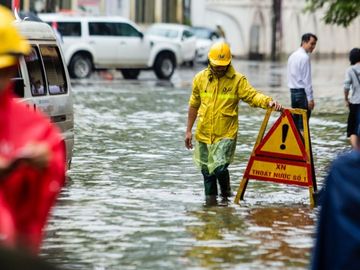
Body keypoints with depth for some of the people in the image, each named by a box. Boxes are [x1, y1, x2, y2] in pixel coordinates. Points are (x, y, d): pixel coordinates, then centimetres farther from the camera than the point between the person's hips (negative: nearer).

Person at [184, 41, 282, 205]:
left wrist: (268, 102, -33)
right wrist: (188, 130, 17)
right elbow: (194, 105, 15)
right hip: (203, 134, 4)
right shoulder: (200, 78, 6)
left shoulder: (237, 80, -4)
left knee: (219, 168, -16)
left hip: (226, 134, -3)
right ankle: (210, 200, 25)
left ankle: (226, 193, 13)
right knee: (207, 171, 9)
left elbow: (252, 95, -12)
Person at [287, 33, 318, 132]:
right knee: (303, 125, -6)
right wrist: (310, 98, -14)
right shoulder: (304, 57, -14)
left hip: (293, 91, 9)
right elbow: (306, 79, -16)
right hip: (302, 92, -9)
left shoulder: (292, 56, 13)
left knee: (295, 122, 11)